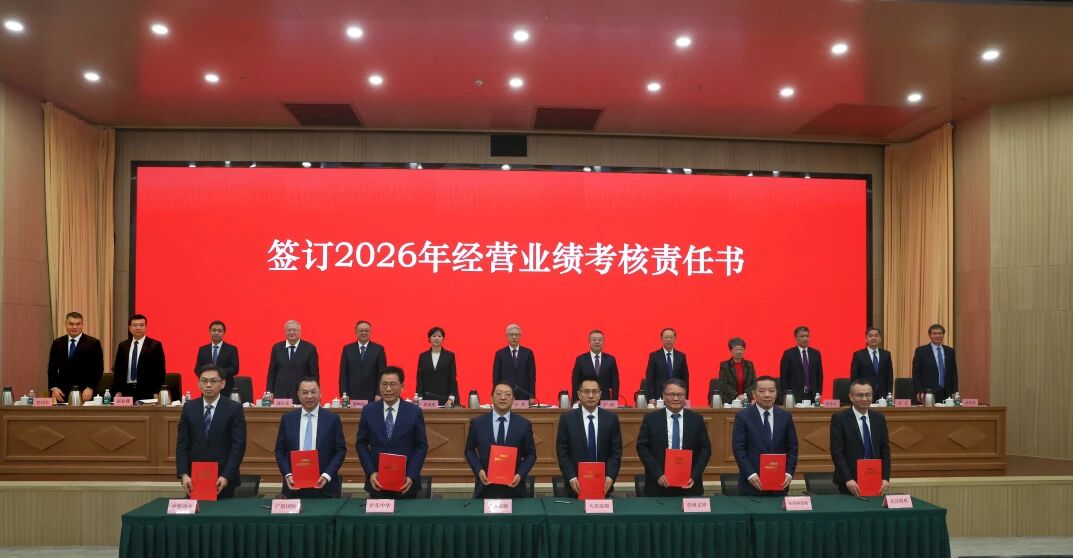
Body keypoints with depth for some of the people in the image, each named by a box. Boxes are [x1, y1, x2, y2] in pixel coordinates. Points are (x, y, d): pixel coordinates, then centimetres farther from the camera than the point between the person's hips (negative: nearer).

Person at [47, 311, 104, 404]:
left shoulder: (93, 343, -1)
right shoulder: (57, 343, 10)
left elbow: (98, 369, -3)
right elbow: (52, 368, 11)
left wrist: (91, 388, -13)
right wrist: (53, 388, -1)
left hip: (85, 393, -3)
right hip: (63, 393, 3)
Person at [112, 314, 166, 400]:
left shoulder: (155, 345, -1)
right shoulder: (122, 346, 11)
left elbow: (160, 371, -3)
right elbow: (117, 370, 13)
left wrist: (157, 393, -9)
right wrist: (118, 392, 5)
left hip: (147, 393, -3)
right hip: (126, 391, 3)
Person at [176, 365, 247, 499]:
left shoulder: (234, 408, -4)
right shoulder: (189, 408, 6)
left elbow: (238, 445, -8)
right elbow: (182, 443, 3)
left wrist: (226, 476, -16)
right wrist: (184, 475, -8)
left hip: (223, 479, -2)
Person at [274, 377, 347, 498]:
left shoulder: (332, 419, 0)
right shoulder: (287, 419, 6)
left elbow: (340, 450, 0)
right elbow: (280, 451, 8)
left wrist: (327, 475, -12)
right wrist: (287, 475, -7)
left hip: (324, 485, -1)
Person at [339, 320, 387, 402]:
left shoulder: (379, 349, 3)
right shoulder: (347, 349, 7)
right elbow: (343, 373, 6)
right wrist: (344, 394, -3)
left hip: (372, 397, -1)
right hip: (352, 396, 1)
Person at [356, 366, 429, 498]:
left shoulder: (414, 412, -3)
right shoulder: (368, 411, 1)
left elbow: (422, 446, -1)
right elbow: (361, 444, 5)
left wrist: (412, 476, -11)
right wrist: (371, 473, -7)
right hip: (377, 482, 1)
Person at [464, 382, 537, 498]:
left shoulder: (523, 424, 0)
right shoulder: (477, 422, 0)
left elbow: (530, 454, 5)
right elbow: (470, 450, 9)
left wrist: (520, 475, -11)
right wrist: (478, 470, -7)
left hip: (514, 487, 0)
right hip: (486, 487, 0)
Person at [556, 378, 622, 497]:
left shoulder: (611, 418, 1)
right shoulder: (567, 418, -1)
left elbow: (616, 451, 1)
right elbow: (562, 452, -2)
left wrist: (610, 477, -11)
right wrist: (571, 478, -13)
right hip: (576, 484, -1)